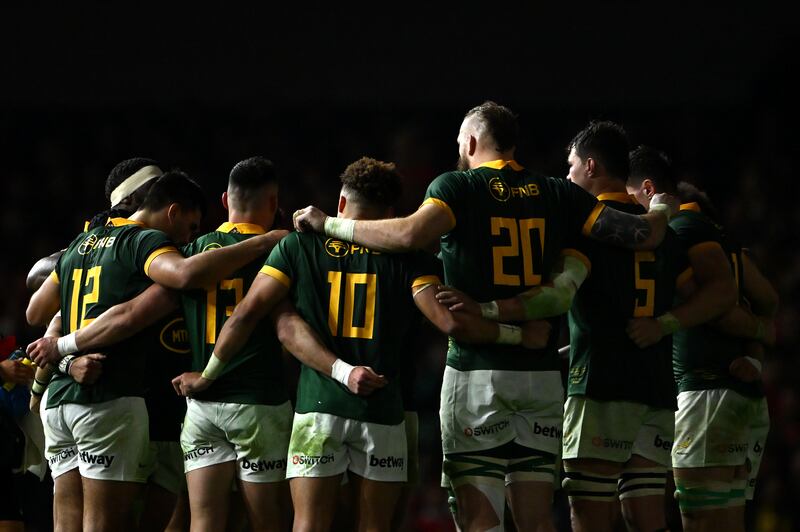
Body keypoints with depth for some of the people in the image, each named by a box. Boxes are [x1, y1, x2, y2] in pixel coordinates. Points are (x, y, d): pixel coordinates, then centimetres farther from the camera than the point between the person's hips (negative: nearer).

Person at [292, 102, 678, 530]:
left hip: (476, 371, -4)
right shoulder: (558, 194, 8)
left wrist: (330, 224, -10)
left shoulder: (456, 186, -2)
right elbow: (640, 234, 2)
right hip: (542, 374, 4)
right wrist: (661, 212, 25)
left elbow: (412, 234, -22)